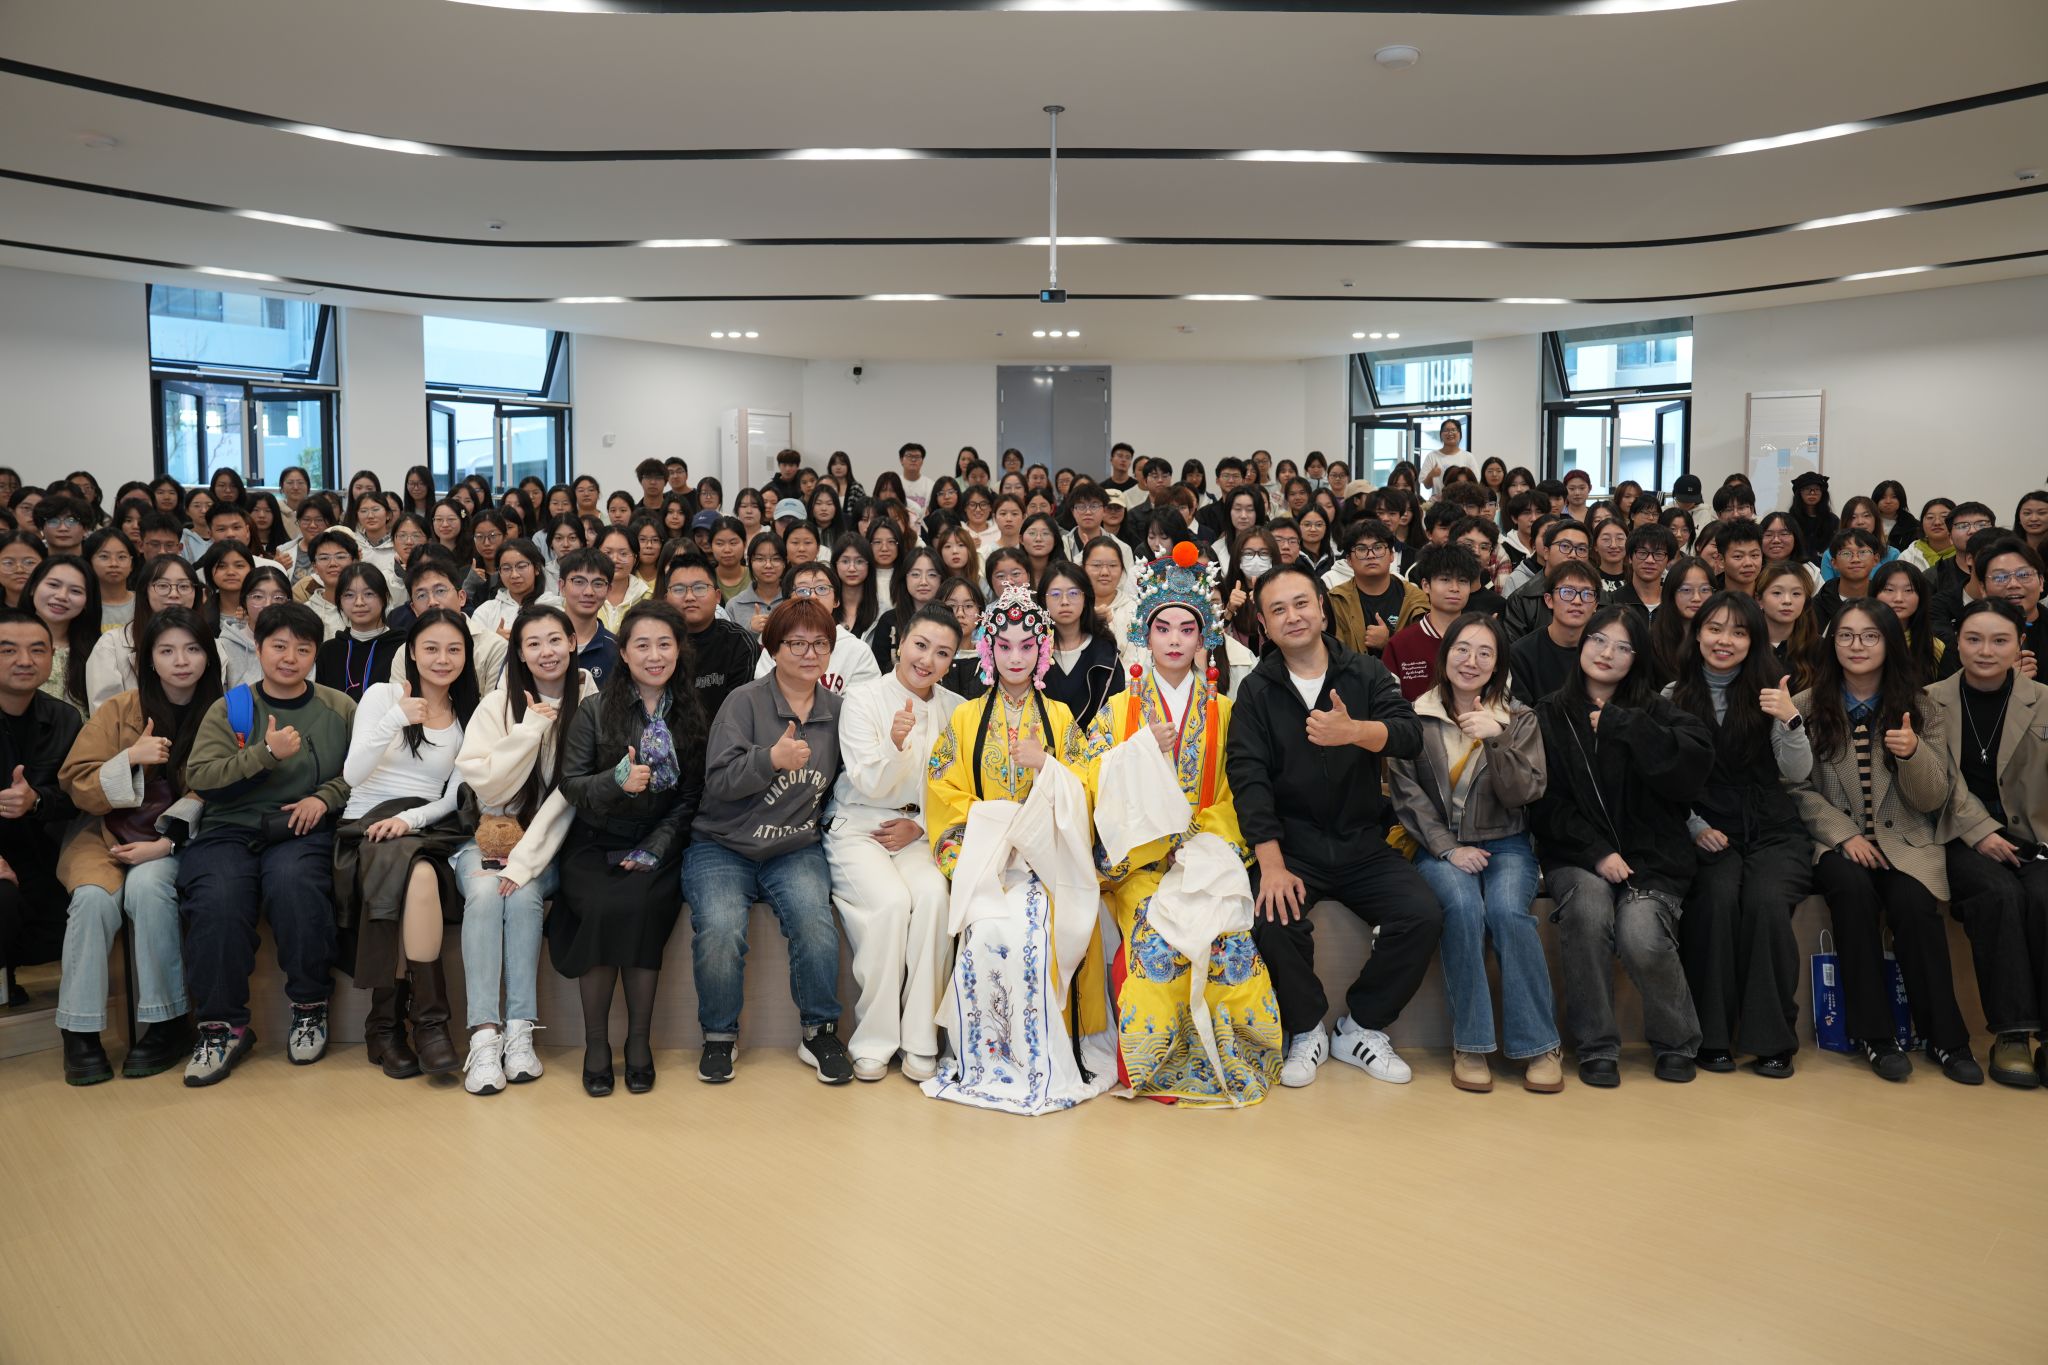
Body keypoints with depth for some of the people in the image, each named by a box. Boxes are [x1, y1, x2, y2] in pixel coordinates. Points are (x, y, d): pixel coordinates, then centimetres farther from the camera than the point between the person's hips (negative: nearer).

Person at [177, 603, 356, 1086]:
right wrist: (266, 753, -13)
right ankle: (222, 1024, -15)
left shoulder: (340, 709, 14)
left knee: (293, 882, -35)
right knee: (216, 897, -31)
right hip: (230, 829, 1)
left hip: (302, 830, -1)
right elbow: (200, 777, -1)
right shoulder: (228, 709, 12)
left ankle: (310, 1007, -15)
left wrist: (324, 797, -9)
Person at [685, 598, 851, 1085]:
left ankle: (820, 1031, -5)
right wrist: (772, 758, -29)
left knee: (814, 920, -27)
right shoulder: (745, 702, -3)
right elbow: (718, 780, -14)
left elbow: (844, 781, 23)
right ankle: (720, 1034, -2)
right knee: (720, 929, -29)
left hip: (797, 849, 2)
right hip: (723, 847, -2)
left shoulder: (837, 710, 9)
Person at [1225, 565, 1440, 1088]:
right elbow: (1249, 779, -8)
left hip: (1362, 843, 2)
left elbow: (1410, 735, -13)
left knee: (1423, 916, -20)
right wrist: (1271, 864, -21)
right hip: (1292, 845, -1)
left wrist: (1355, 731, -36)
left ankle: (1361, 1029, 3)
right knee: (1275, 922, -29)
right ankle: (1306, 1032, 0)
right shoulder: (1256, 691, 3)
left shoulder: (1365, 672, 5)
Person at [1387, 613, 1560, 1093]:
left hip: (1505, 844, 1)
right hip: (1439, 846, -1)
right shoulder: (1416, 717, 4)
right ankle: (1470, 1045, -20)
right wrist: (1448, 848, -13)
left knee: (1507, 910, -30)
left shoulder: (1520, 719, 8)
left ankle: (1537, 1044, -17)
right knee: (1463, 908, -31)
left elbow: (1524, 795, -4)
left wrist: (1497, 741, -20)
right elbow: (1406, 792, -2)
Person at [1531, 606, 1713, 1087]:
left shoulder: (1655, 712, 7)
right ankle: (1596, 1048, -15)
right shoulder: (1550, 715, 7)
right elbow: (1546, 801, 1)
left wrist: (1621, 723, -13)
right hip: (1576, 854, 0)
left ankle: (1677, 1044, 3)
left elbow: (1695, 761, -13)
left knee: (1641, 937, -27)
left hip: (1651, 854, 0)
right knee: (1589, 906, -32)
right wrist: (1596, 852, -12)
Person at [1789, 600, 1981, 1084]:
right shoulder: (1807, 707, 3)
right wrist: (1844, 835, -15)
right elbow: (1798, 788, -2)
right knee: (1855, 890, -33)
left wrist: (1914, 752, -18)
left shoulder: (1918, 710, 6)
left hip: (1904, 841, 1)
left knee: (1913, 904, -30)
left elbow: (1932, 800, 2)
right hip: (1835, 841, -1)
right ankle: (1873, 1033, -21)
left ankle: (1945, 1036, -14)